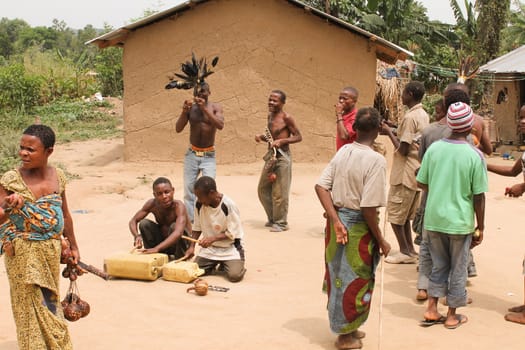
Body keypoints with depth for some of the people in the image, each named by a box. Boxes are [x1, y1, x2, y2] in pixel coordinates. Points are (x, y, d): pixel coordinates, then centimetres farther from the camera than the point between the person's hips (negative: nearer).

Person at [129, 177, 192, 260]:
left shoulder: (178, 206, -30)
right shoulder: (152, 204, -16)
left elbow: (178, 233, -45)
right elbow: (133, 221, -9)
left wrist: (156, 248, -56)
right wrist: (137, 236, -32)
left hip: (181, 244, -4)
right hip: (163, 242, 4)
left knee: (174, 226, -33)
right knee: (144, 223, -18)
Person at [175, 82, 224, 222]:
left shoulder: (215, 107, -3)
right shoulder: (190, 107, 2)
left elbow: (220, 125, -20)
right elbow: (178, 129, -4)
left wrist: (205, 109, -26)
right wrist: (184, 111, -18)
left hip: (209, 155, -2)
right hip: (192, 154, 2)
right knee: (189, 189, 2)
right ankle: (190, 220, 11)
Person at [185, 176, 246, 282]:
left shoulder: (228, 205, -22)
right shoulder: (199, 204, -9)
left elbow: (232, 233, -17)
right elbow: (197, 227, 4)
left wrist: (212, 238, -28)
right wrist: (192, 247, -7)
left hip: (230, 248, -4)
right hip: (209, 247, 4)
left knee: (235, 275, -25)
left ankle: (225, 264, 10)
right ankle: (214, 265, 18)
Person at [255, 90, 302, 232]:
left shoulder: (286, 118, -11)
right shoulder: (270, 116, 12)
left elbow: (298, 137, -11)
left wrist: (281, 141, -22)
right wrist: (261, 137, 3)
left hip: (282, 157, -8)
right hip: (270, 156, 8)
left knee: (279, 192, -3)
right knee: (263, 189, 13)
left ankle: (281, 223, 10)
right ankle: (272, 218, 28)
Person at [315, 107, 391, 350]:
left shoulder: (342, 152, 1)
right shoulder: (376, 160, -20)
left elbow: (321, 186, -5)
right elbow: (368, 207, -23)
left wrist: (336, 220, -7)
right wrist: (380, 240, -12)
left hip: (338, 220, 7)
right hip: (358, 226, -7)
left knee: (338, 274, 21)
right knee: (354, 280, 10)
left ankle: (345, 327, 39)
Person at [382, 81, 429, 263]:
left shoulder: (410, 117, -18)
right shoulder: (423, 115, 11)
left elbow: (403, 149, -20)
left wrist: (389, 132, -9)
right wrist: (393, 132, 12)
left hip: (404, 174, -9)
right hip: (416, 173, 9)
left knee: (395, 214, 1)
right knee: (405, 215, 16)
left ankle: (405, 251, 5)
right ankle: (410, 250, 17)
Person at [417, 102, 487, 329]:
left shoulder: (434, 148, -4)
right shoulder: (474, 155, -13)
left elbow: (421, 184, 3)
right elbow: (479, 197, -9)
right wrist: (480, 228, 1)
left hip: (434, 218, 3)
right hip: (460, 221, -3)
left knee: (439, 265, 19)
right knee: (458, 269, 11)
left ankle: (431, 309, 18)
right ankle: (452, 316, 21)